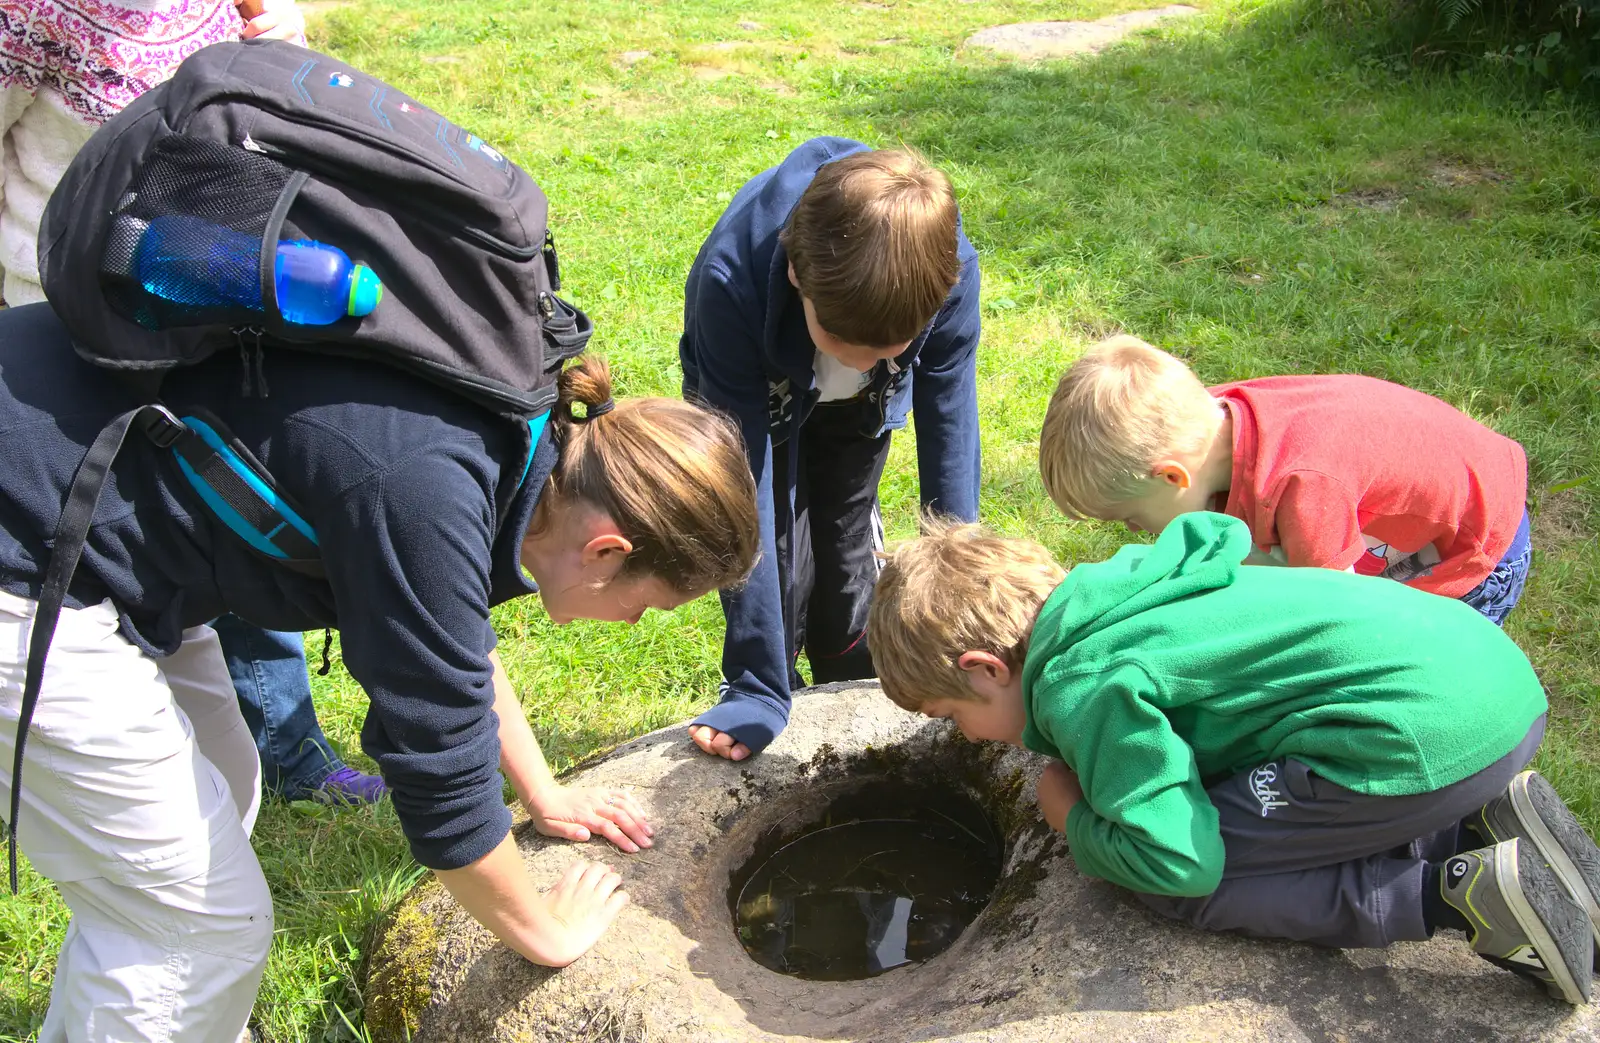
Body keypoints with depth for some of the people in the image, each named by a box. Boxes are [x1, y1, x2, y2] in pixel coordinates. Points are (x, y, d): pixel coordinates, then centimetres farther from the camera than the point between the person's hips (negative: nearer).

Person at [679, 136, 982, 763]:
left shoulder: (950, 269, -38)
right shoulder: (730, 283, -44)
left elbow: (950, 434, -26)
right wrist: (756, 689, -38)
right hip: (758, 395, -2)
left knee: (847, 553, 7)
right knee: (781, 562, -11)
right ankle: (772, 691, 18)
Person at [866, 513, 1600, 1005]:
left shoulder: (1079, 688, -13)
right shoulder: (1112, 593, 15)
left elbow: (1181, 863, -17)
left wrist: (1077, 821, 3)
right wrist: (1101, 774, 19)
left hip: (1427, 735, -10)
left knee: (1174, 889, -2)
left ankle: (1463, 893, -8)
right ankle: (1481, 827, 11)